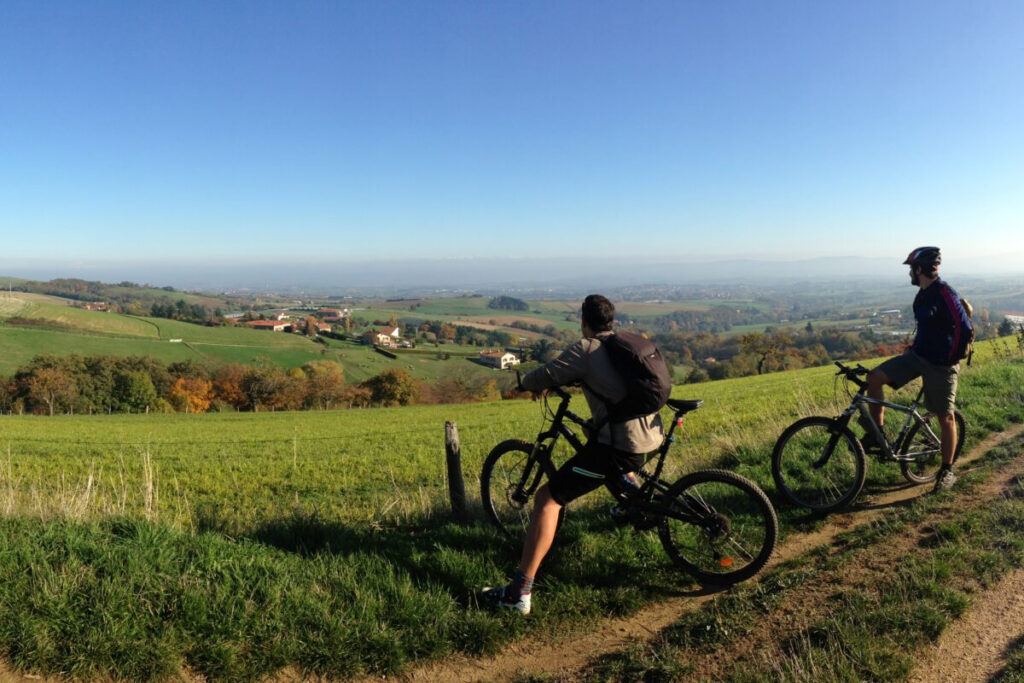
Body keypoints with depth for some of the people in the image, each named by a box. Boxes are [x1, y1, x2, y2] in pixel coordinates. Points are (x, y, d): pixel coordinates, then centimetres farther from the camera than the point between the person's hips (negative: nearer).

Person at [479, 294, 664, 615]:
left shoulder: (585, 350, -8)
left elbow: (540, 378, -10)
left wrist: (531, 384, 13)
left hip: (620, 446, -8)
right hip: (651, 437, 8)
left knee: (547, 498, -5)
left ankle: (520, 592, -10)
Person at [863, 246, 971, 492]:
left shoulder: (945, 294, -18)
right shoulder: (924, 293, 9)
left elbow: (964, 328, -19)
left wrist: (952, 359, -14)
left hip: (941, 364, -8)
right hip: (918, 355, 8)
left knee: (945, 418, 2)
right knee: (874, 377, -11)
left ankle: (947, 470, 16)